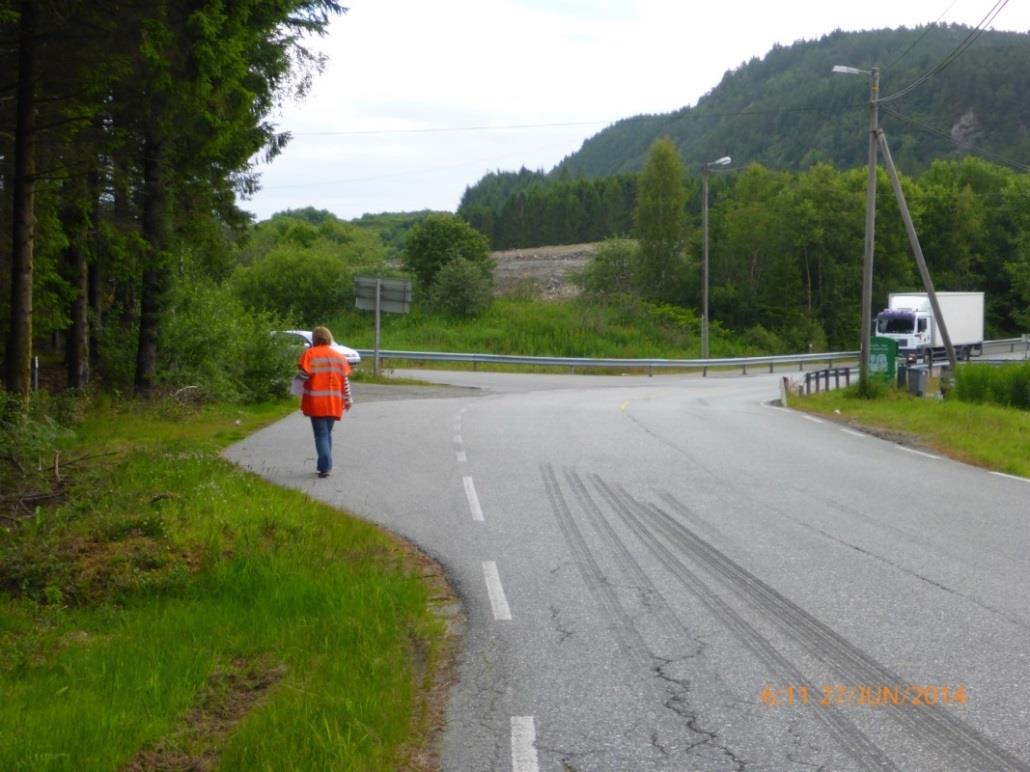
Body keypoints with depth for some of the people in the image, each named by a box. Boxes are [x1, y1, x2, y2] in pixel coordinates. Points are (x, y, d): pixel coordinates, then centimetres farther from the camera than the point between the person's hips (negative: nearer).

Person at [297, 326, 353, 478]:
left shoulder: (310, 353, -4)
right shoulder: (340, 357, 9)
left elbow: (304, 374, -13)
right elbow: (345, 380, 7)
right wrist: (347, 400, 13)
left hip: (316, 402, -4)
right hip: (334, 403, 4)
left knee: (321, 434, -3)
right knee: (327, 433, 17)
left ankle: (325, 467, -14)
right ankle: (324, 465, 21)